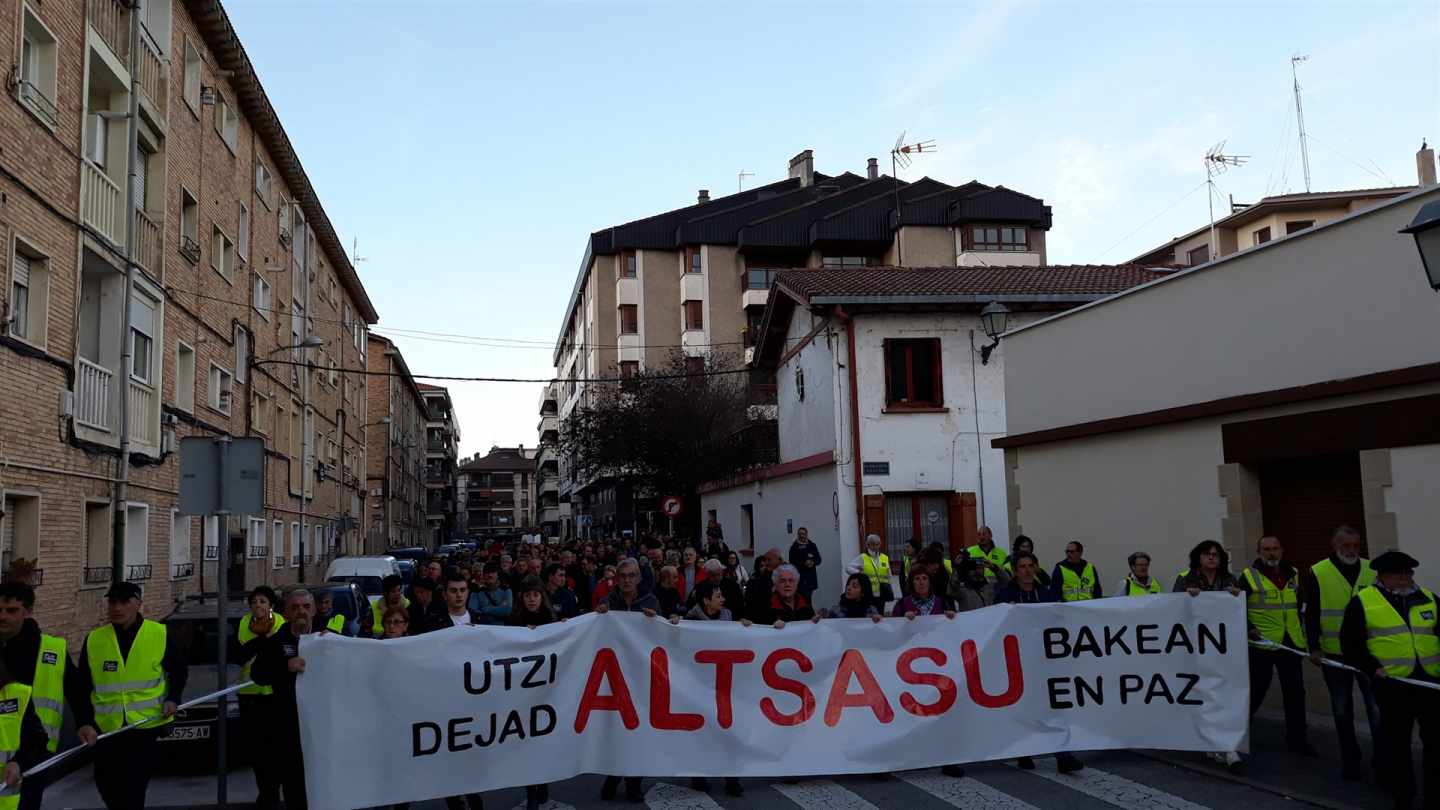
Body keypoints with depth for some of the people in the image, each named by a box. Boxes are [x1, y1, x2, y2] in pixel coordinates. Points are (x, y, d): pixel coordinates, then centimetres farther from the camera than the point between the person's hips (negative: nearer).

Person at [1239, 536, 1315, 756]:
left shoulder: (1293, 574, 10)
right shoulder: (1249, 576, -6)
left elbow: (1299, 606, 21)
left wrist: (1301, 632, 17)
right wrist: (1250, 629, -19)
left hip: (1291, 644, 5)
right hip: (1261, 644, -5)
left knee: (1295, 692, 6)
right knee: (1256, 690, 3)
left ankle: (1297, 739, 16)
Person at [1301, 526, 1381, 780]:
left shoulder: (1372, 571, 2)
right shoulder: (1317, 573, -4)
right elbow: (1310, 614, -3)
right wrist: (1314, 648, -9)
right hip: (1333, 653, -1)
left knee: (1377, 705, -3)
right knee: (1342, 709, 10)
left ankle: (1382, 756, 12)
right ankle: (1350, 760, 23)